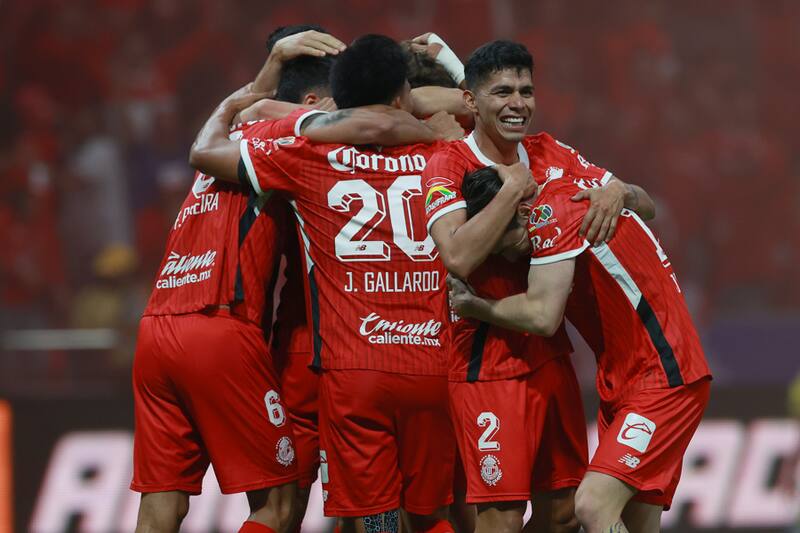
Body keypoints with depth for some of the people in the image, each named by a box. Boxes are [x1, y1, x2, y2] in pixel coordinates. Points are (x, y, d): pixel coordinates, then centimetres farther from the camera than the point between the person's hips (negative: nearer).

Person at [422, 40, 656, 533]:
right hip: (488, 362, -6)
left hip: (551, 357, 7)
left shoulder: (551, 155, 6)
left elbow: (645, 205, 10)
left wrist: (617, 192, -12)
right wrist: (513, 188, -22)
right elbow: (458, 257, -28)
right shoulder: (448, 167, -12)